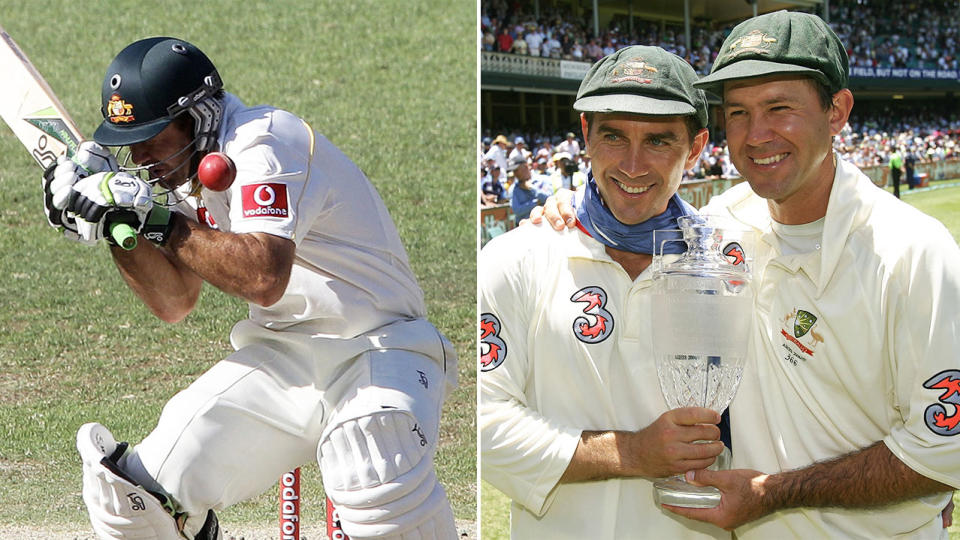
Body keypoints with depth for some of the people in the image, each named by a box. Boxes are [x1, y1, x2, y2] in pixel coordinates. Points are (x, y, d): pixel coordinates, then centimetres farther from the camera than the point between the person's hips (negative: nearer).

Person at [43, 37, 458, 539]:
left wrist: (154, 218, -28)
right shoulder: (192, 168, 10)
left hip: (375, 350, -8)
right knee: (137, 497, -5)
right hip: (278, 356, 8)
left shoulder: (262, 141, -17)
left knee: (381, 493, -38)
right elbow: (174, 303, 10)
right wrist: (116, 225, -3)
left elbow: (263, 279, -32)